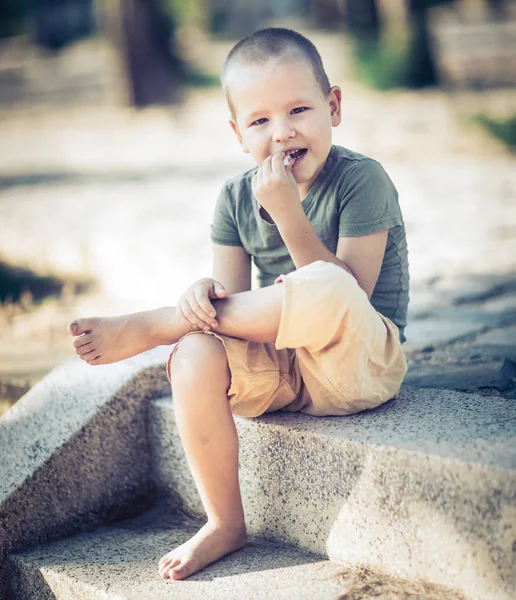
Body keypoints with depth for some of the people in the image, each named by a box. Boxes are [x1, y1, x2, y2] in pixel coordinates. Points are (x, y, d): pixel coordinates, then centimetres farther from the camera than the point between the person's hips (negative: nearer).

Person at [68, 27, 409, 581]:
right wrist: (207, 296, -22)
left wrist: (287, 210, -27)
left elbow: (347, 294, -21)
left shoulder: (360, 180, -12)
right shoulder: (236, 199, 3)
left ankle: (148, 326, -20)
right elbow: (241, 306, 3)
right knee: (195, 356, -26)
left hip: (363, 362, -5)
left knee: (324, 287, -38)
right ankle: (224, 524, -10)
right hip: (280, 368, 5)